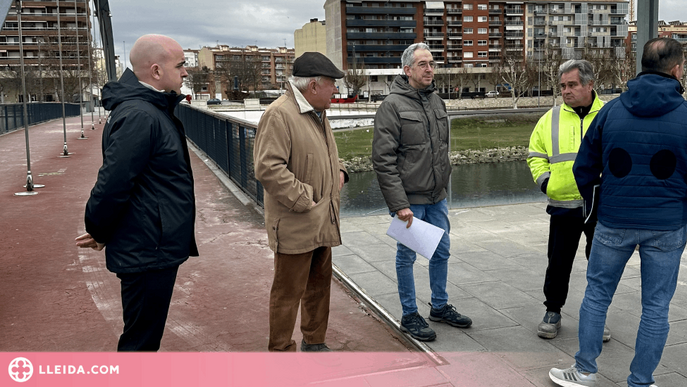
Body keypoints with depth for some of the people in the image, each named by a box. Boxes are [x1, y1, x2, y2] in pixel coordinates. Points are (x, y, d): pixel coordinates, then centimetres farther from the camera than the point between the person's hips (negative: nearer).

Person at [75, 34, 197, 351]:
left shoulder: (153, 110, 12)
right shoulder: (139, 117, -22)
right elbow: (113, 183, -25)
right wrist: (99, 233, -8)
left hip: (156, 250, 10)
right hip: (148, 253, -10)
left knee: (146, 336, 24)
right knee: (140, 341, 4)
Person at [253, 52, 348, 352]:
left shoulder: (318, 113, 15)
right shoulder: (280, 114, -17)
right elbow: (268, 168, -23)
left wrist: (338, 171, 10)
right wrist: (305, 201, -20)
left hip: (323, 222, 10)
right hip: (295, 226, -10)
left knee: (319, 284, 20)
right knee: (288, 292, 2)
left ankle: (314, 343, 37)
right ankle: (281, 353, 18)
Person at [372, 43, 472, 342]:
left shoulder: (437, 102, 10)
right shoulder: (392, 105, -13)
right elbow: (383, 159, -17)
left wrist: (443, 183, 16)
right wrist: (399, 203, -21)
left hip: (437, 197, 7)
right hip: (409, 198, -7)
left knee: (442, 252, 16)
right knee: (407, 256, 6)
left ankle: (440, 306, 34)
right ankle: (409, 315, 21)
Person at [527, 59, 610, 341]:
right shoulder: (551, 119, 5)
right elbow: (536, 154, 12)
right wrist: (544, 181, -2)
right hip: (563, 206, 1)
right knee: (558, 263, 8)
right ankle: (553, 312, 26)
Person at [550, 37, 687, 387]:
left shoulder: (611, 111, -2)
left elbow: (584, 168, 4)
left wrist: (594, 202, 20)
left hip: (614, 221, 1)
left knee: (597, 293, 14)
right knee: (656, 306, 11)